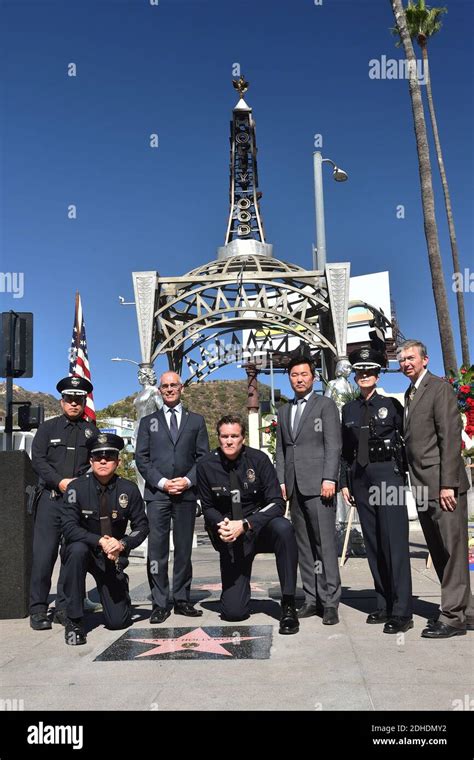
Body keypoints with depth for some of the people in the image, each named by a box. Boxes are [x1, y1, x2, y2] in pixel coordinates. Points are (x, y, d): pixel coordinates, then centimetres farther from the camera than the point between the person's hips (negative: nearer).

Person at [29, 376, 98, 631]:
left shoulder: (91, 431, 14)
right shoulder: (48, 427, 12)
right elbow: (38, 459, 2)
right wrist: (60, 482, -11)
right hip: (51, 498, -1)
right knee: (44, 554, -5)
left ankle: (64, 608, 12)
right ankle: (38, 610, 4)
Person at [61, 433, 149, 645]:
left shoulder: (129, 490, -8)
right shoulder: (77, 487, -13)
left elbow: (141, 526, -3)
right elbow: (68, 527, -19)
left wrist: (122, 544, -22)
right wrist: (100, 541, -30)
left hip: (114, 557, 1)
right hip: (85, 550, -1)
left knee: (118, 621, -5)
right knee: (77, 550, -38)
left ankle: (120, 592, 34)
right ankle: (73, 620, -21)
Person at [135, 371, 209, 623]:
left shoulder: (196, 420, 13)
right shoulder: (148, 422, 12)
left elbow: (203, 456, 8)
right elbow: (141, 458, 5)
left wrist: (188, 480, -7)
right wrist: (161, 482, -8)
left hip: (186, 492, 1)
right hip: (157, 492, -1)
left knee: (184, 548, 5)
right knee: (157, 548, -3)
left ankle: (181, 600, 14)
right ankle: (159, 603, 3)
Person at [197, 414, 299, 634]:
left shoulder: (258, 459, -11)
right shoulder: (206, 465, -8)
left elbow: (277, 504, -15)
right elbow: (208, 508, 4)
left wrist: (245, 525, -27)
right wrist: (221, 525, -18)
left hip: (260, 527, 0)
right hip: (230, 538, 1)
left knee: (283, 528, -37)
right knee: (233, 612, -7)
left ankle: (288, 606, -23)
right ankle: (239, 586, 31)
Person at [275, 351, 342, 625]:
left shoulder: (326, 405, 3)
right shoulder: (284, 411, 20)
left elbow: (333, 445, -4)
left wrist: (329, 479, -13)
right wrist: (281, 481, 9)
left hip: (318, 484, -5)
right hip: (294, 487, 6)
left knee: (325, 543, -6)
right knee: (304, 545, 7)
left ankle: (330, 602, 0)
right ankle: (312, 599, 13)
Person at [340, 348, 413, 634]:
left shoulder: (391, 404, 3)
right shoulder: (349, 409, 13)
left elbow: (406, 439, 3)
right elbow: (345, 450, 13)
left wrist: (405, 474, -3)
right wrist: (344, 482, 8)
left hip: (388, 474, -4)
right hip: (360, 479, 4)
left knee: (394, 541, -7)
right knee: (373, 543, 7)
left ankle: (402, 612, -3)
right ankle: (384, 604, 17)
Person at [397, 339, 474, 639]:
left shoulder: (440, 387, -6)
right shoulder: (410, 394, 18)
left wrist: (447, 484, -18)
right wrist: (417, 483, 10)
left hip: (443, 484, -8)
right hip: (423, 486, 8)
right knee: (439, 552, 11)